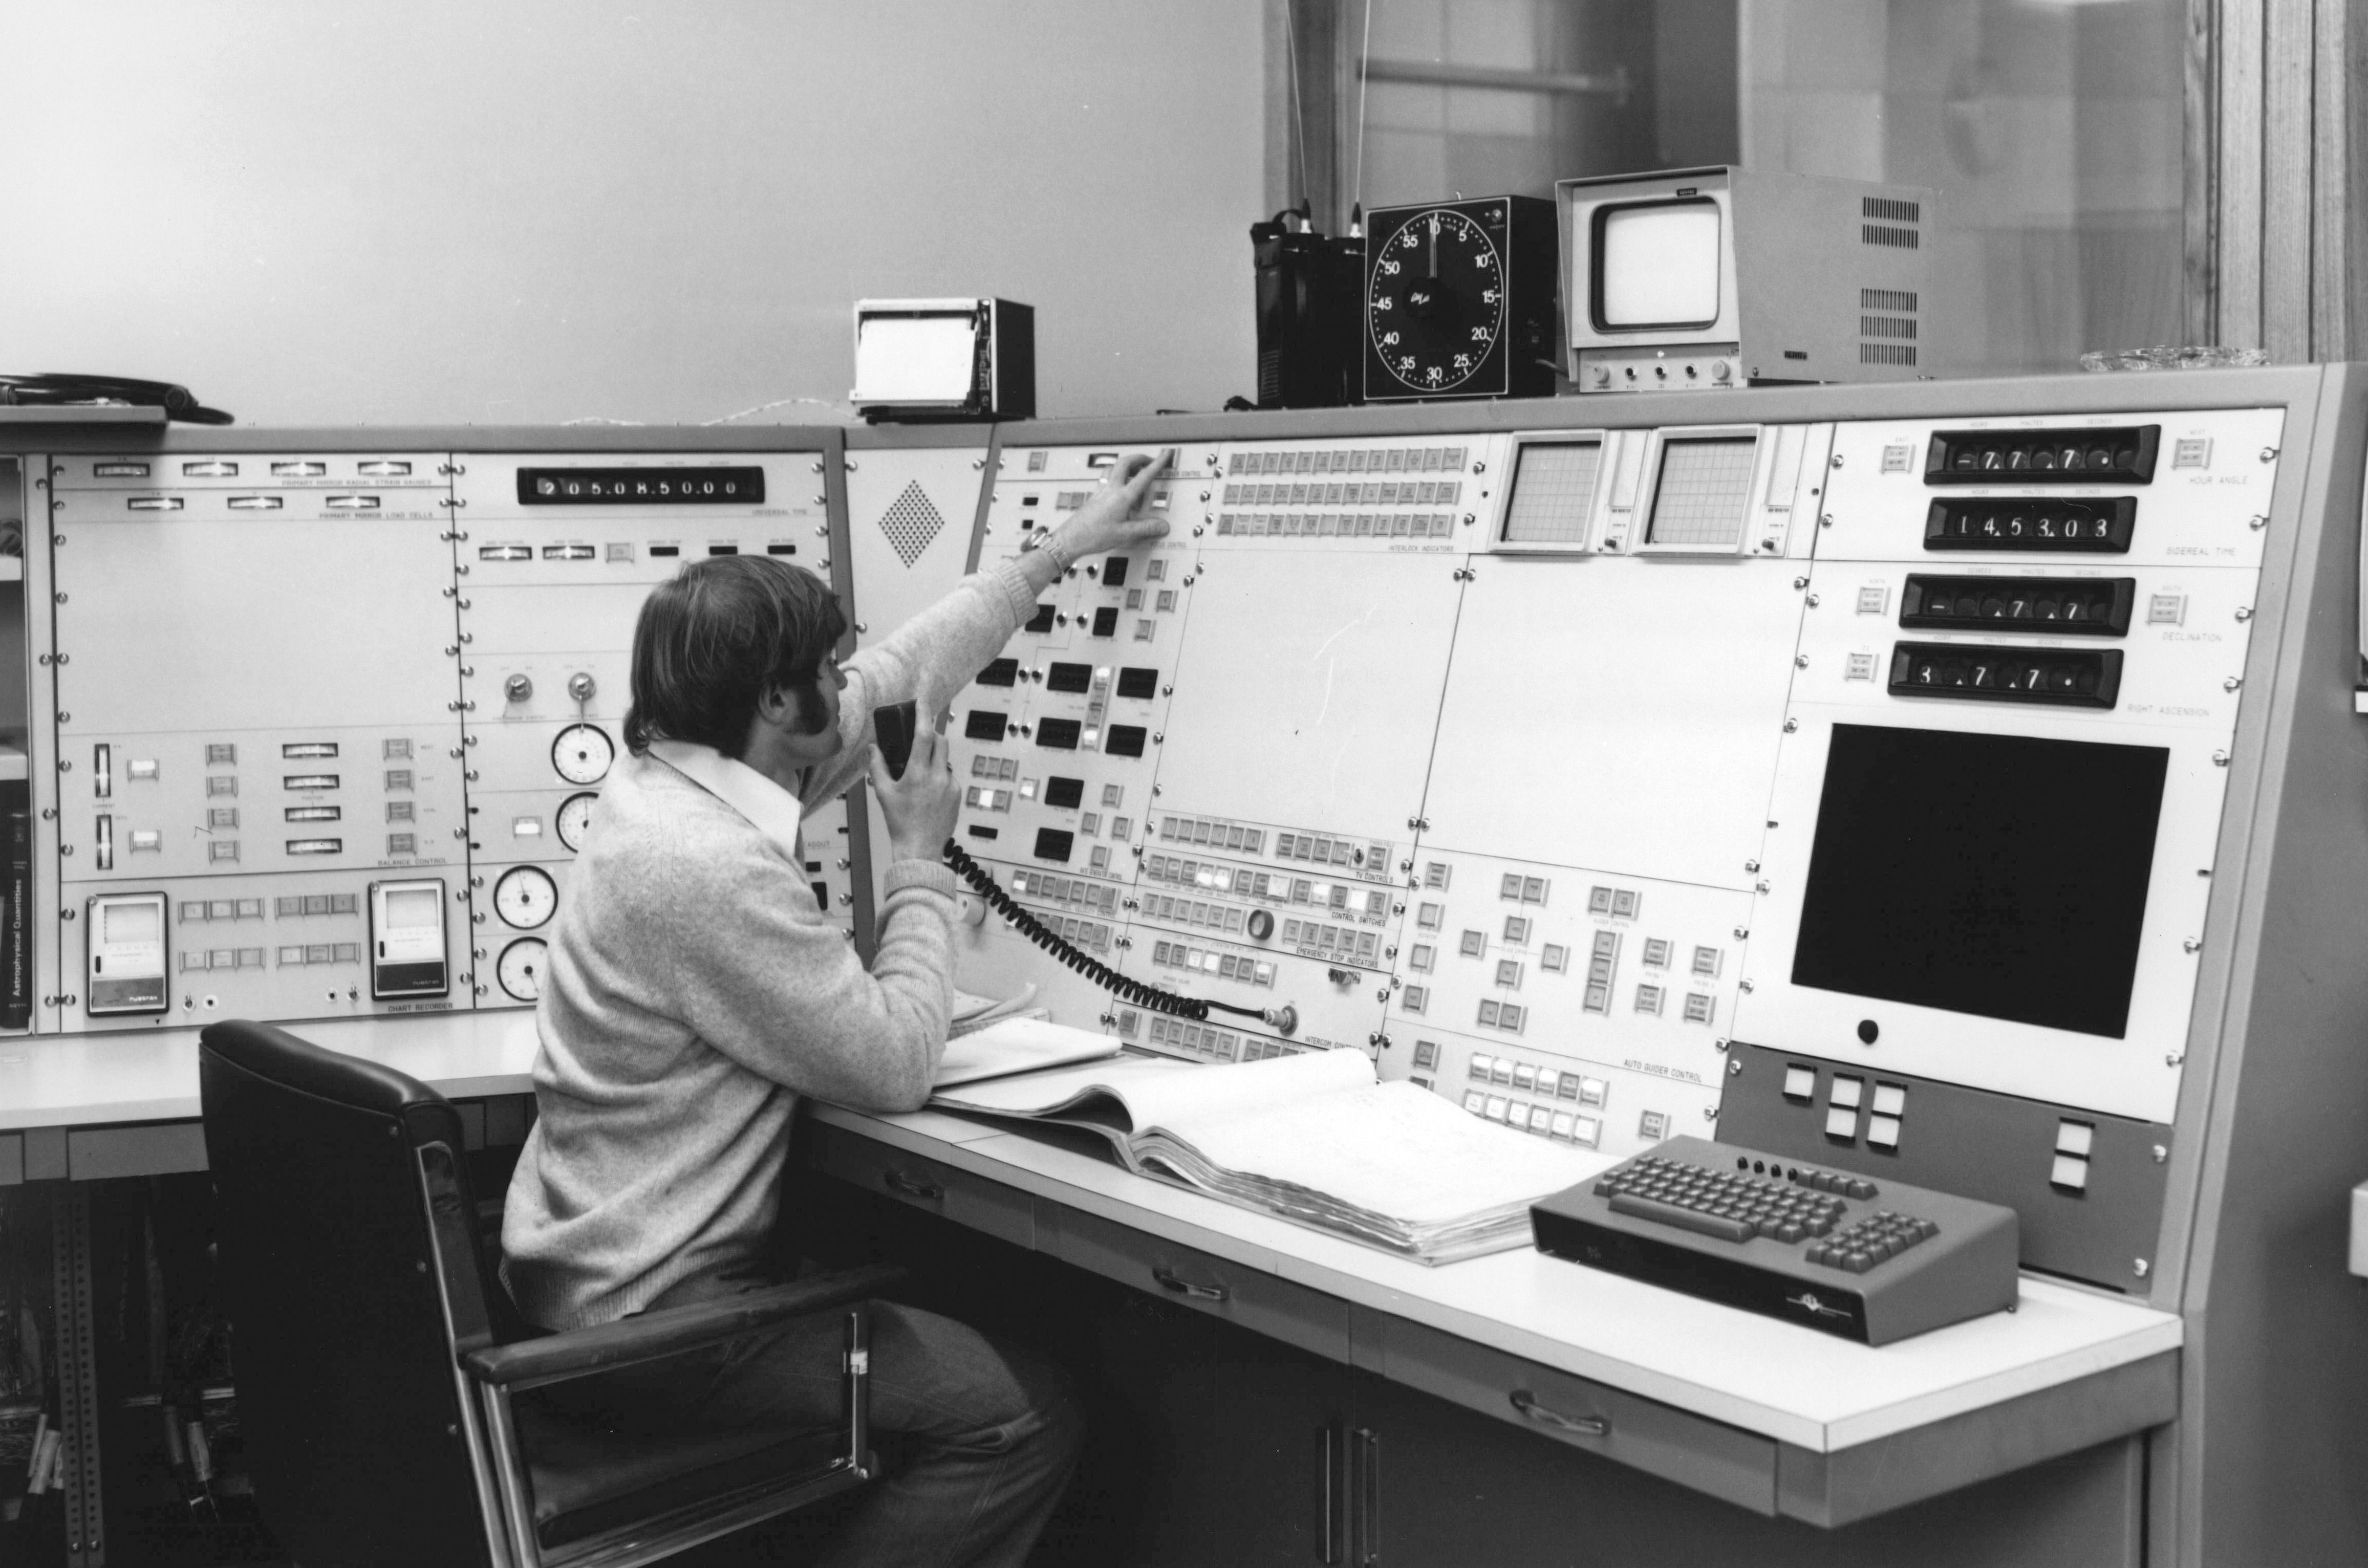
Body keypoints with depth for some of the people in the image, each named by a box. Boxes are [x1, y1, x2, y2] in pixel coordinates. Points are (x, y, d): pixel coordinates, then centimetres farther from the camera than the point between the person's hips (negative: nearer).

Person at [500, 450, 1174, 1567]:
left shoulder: (677, 771, 2)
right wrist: (920, 859, -8)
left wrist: (1054, 555, 23)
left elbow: (896, 682, 15)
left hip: (601, 1266, 10)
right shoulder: (715, 870, -28)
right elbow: (897, 1066, -19)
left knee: (930, 1312, 27)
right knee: (1026, 1417, -7)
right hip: (656, 1321, -10)